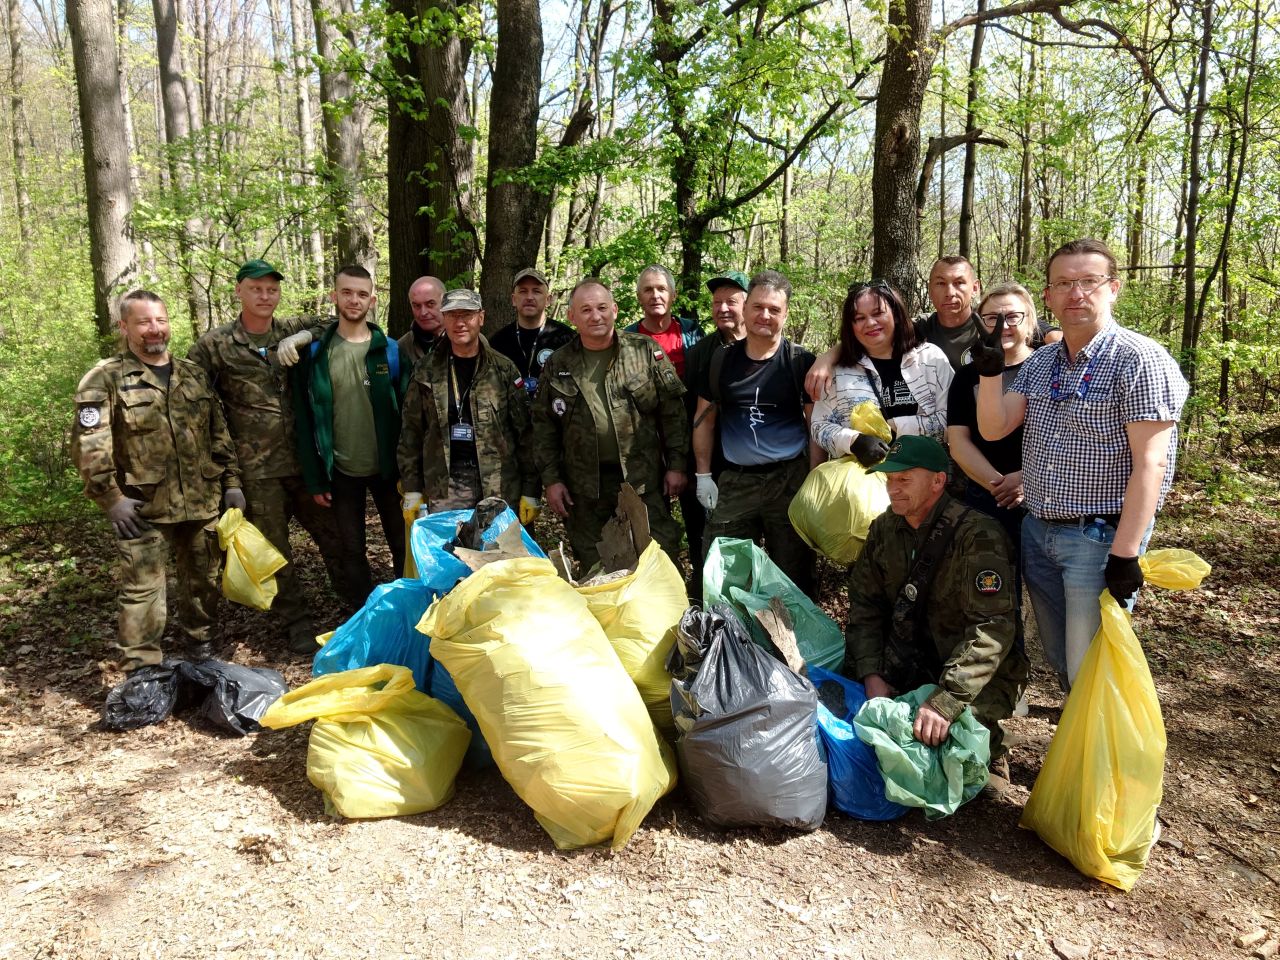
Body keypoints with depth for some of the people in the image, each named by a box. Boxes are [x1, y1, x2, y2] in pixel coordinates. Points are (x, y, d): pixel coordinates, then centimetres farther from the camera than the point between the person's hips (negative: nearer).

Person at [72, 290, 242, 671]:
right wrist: (110, 497, -15)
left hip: (203, 502, 5)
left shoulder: (194, 374, 13)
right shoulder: (106, 378, -3)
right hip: (143, 508, -4)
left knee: (203, 579, 14)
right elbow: (88, 444, -9)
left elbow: (219, 433, 15)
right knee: (142, 590, -3)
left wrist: (231, 481, 9)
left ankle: (200, 643, 35)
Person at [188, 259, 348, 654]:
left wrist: (304, 336, -11)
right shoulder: (214, 346, -1)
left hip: (305, 459, 2)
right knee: (273, 548, 7)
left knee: (333, 534, 9)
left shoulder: (292, 331, 6)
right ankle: (296, 621, 21)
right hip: (256, 469, -2)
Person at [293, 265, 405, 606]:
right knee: (352, 550, 11)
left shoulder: (390, 351, -3)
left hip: (387, 467, 0)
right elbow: (305, 419, -2)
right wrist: (314, 478, -4)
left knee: (402, 544, 9)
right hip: (342, 471, 1)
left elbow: (405, 413, -3)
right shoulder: (315, 352, -2)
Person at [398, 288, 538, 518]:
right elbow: (411, 432, 7)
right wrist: (412, 490, 3)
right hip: (444, 488, 1)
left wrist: (530, 491, -4)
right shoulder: (426, 371, 5)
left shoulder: (504, 369, 1)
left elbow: (525, 433, -1)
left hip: (500, 488, -1)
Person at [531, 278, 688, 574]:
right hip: (585, 485, 2)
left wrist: (677, 464, -4)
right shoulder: (557, 365, 6)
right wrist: (550, 479, 1)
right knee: (593, 569, 11)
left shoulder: (646, 352, 1)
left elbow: (673, 410, 0)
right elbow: (544, 425, 7)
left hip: (644, 478, -2)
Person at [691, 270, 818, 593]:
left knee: (792, 576, 6)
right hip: (734, 481, 3)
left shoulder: (801, 361, -2)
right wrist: (703, 475, 5)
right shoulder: (722, 359, 5)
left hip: (790, 479, -2)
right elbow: (704, 418, 10)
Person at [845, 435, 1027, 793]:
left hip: (979, 677, -5)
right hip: (904, 666, 5)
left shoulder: (978, 536, -20)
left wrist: (945, 703, -34)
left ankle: (988, 751, 7)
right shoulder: (884, 529, 2)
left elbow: (992, 628, -28)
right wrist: (871, 676, -10)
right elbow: (865, 606, 4)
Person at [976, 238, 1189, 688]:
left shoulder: (1141, 360, -13)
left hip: (1101, 539, -7)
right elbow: (993, 429, 5)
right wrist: (989, 372, -12)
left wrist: (1125, 555, -22)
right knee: (1058, 659, 19)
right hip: (1037, 531, 7)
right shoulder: (1040, 362, 9)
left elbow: (1149, 463, -18)